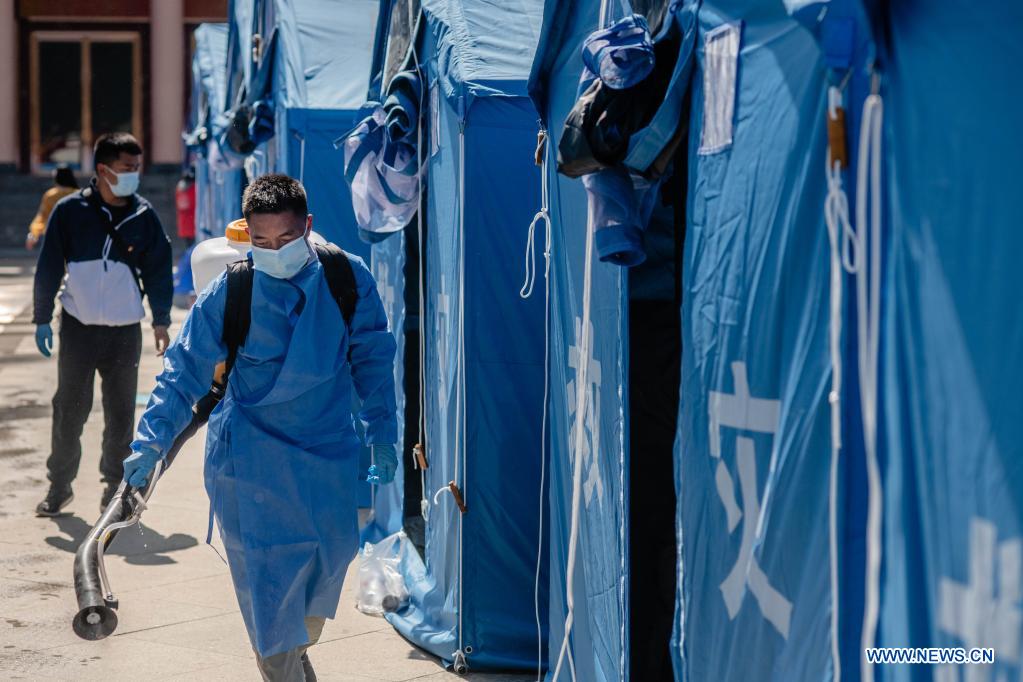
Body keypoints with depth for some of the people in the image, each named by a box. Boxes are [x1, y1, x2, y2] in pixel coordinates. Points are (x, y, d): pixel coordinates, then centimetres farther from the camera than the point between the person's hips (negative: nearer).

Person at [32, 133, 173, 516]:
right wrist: (42, 318, -1)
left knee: (121, 413, 6)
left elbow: (158, 269, 8)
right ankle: (59, 484, 16)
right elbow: (49, 267, 0)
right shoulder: (70, 211, -4)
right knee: (69, 409, 4)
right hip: (78, 327, -1)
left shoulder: (144, 216, 1)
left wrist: (161, 320, 6)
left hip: (125, 330, 1)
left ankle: (116, 484, 18)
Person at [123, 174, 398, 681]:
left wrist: (381, 435, 3)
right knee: (266, 574, -7)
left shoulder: (348, 280, -7)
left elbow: (372, 359, 4)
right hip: (249, 454, -2)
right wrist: (151, 441, -15)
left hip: (328, 449, 2)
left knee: (330, 554, 11)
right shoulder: (228, 292, -10)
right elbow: (186, 370, -6)